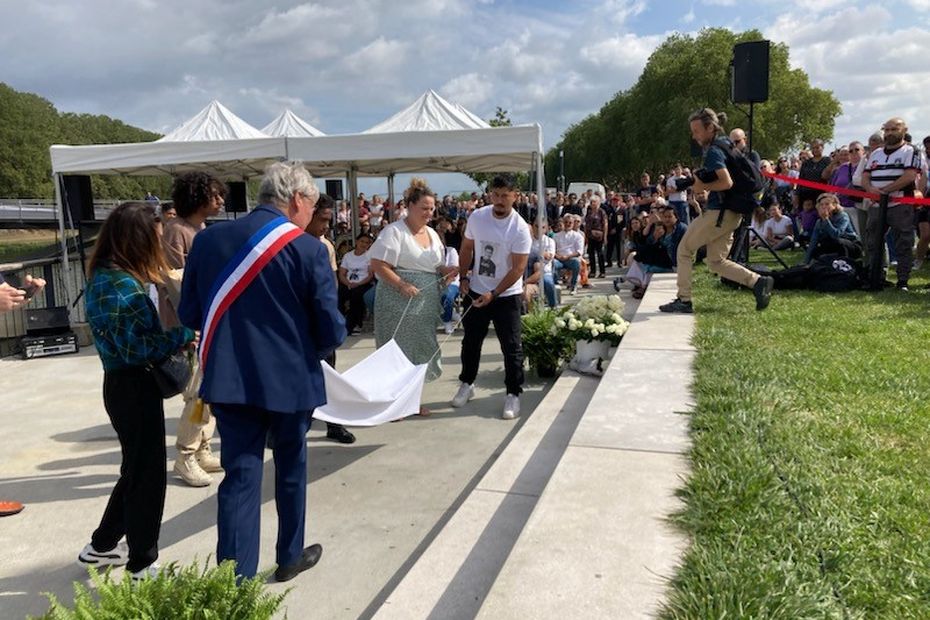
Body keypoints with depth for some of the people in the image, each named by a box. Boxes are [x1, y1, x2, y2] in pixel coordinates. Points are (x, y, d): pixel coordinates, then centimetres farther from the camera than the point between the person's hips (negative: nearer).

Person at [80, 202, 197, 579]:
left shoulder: (106, 277, 9)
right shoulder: (121, 284, -21)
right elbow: (137, 347, -23)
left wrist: (173, 341, 4)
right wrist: (183, 335, -13)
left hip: (125, 384, 10)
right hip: (133, 387, -10)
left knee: (137, 470, 23)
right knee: (148, 475, 3)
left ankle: (101, 547, 38)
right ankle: (141, 567, 17)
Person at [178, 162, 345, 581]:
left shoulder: (209, 239, 1)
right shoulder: (309, 249, -12)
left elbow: (189, 314, 6)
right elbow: (331, 329, -12)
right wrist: (315, 345, 10)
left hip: (230, 378, 3)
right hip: (289, 378, -2)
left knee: (240, 476, 9)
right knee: (291, 469, 19)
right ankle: (290, 557, 36)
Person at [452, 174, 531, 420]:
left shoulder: (520, 229, -17)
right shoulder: (477, 217, -5)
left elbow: (518, 268, -18)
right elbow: (467, 248, 9)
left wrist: (493, 294, -21)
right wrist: (463, 277, 1)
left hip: (507, 295, -4)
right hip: (476, 291, 4)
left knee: (512, 347, 0)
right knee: (471, 341, 16)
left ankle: (513, 395, 13)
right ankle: (467, 384, 34)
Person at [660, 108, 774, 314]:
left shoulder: (713, 151, -15)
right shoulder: (724, 144, 15)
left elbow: (727, 182, -26)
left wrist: (703, 187, -12)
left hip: (718, 212, -10)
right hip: (731, 213, 10)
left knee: (684, 250, 2)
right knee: (716, 262, 13)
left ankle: (683, 300, 5)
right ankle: (758, 281, 2)